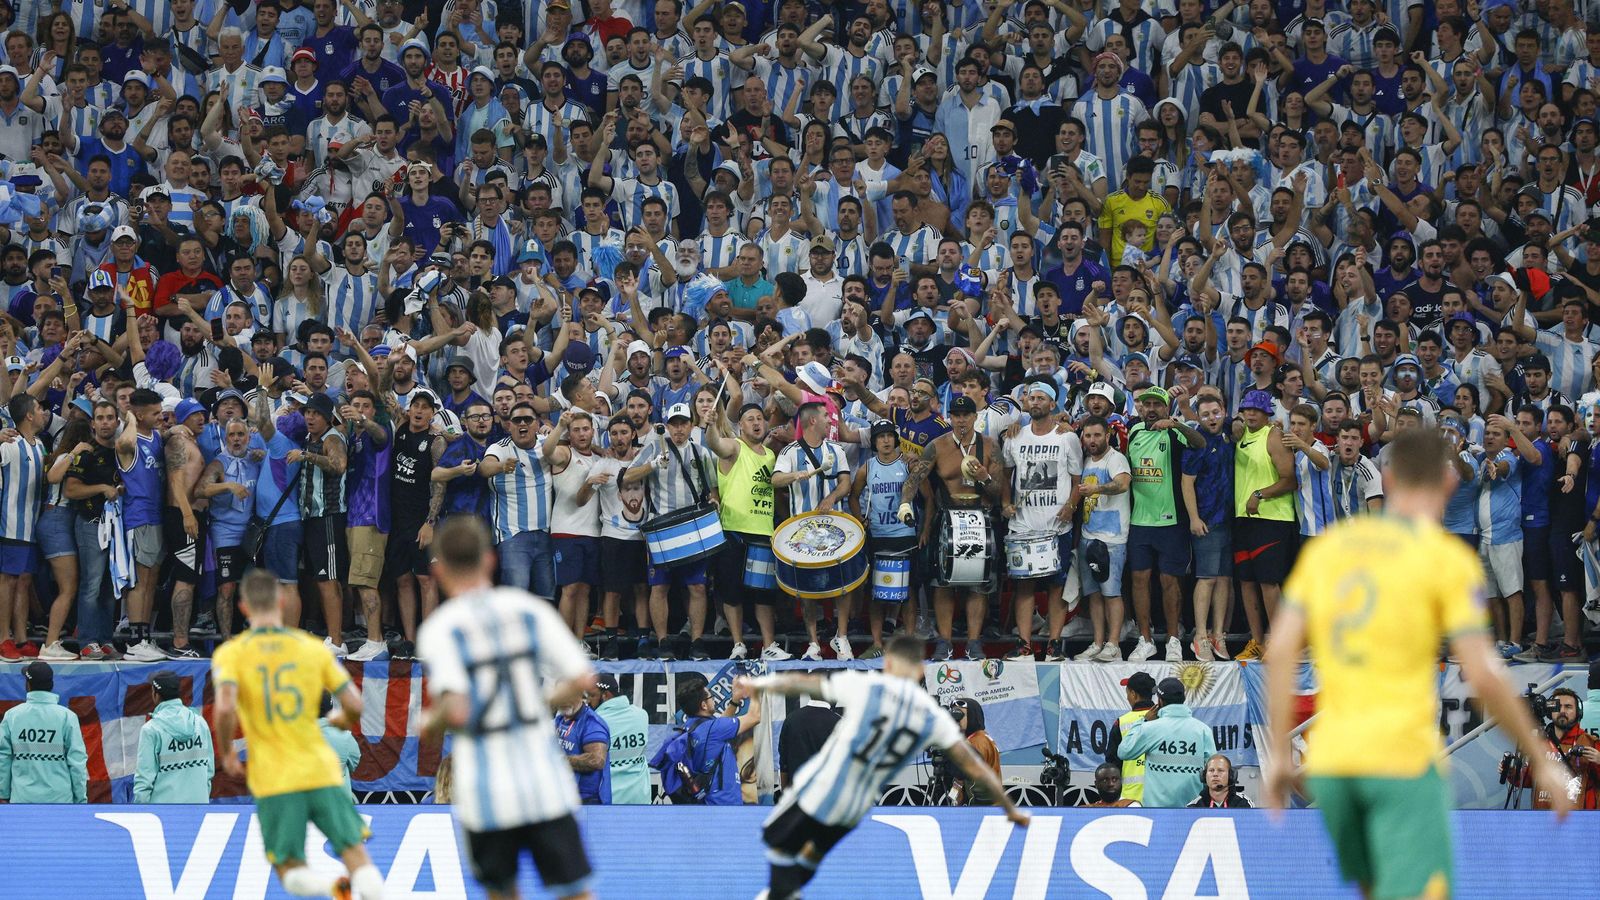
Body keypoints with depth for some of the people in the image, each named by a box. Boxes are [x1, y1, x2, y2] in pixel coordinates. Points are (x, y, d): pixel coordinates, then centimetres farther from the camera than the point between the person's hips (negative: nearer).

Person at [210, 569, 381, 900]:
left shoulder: (230, 653, -2)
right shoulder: (313, 647, 3)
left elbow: (224, 709, -17)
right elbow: (354, 705, 2)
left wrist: (227, 753, 0)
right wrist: (341, 721, 25)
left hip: (272, 781, -1)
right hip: (322, 772, 1)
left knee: (291, 872, 8)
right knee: (358, 857, 7)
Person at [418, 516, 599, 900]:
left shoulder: (438, 628, -5)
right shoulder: (530, 609, 3)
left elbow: (456, 711, -17)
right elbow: (582, 679, 0)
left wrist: (431, 724, 4)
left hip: (486, 792, -1)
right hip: (545, 781, 1)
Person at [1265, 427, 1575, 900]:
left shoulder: (1326, 547, 10)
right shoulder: (1448, 559, -5)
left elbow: (1280, 651, 4)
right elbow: (1484, 677, -10)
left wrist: (1278, 754, 9)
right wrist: (1541, 761, 0)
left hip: (1329, 759, 5)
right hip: (1403, 760, -5)